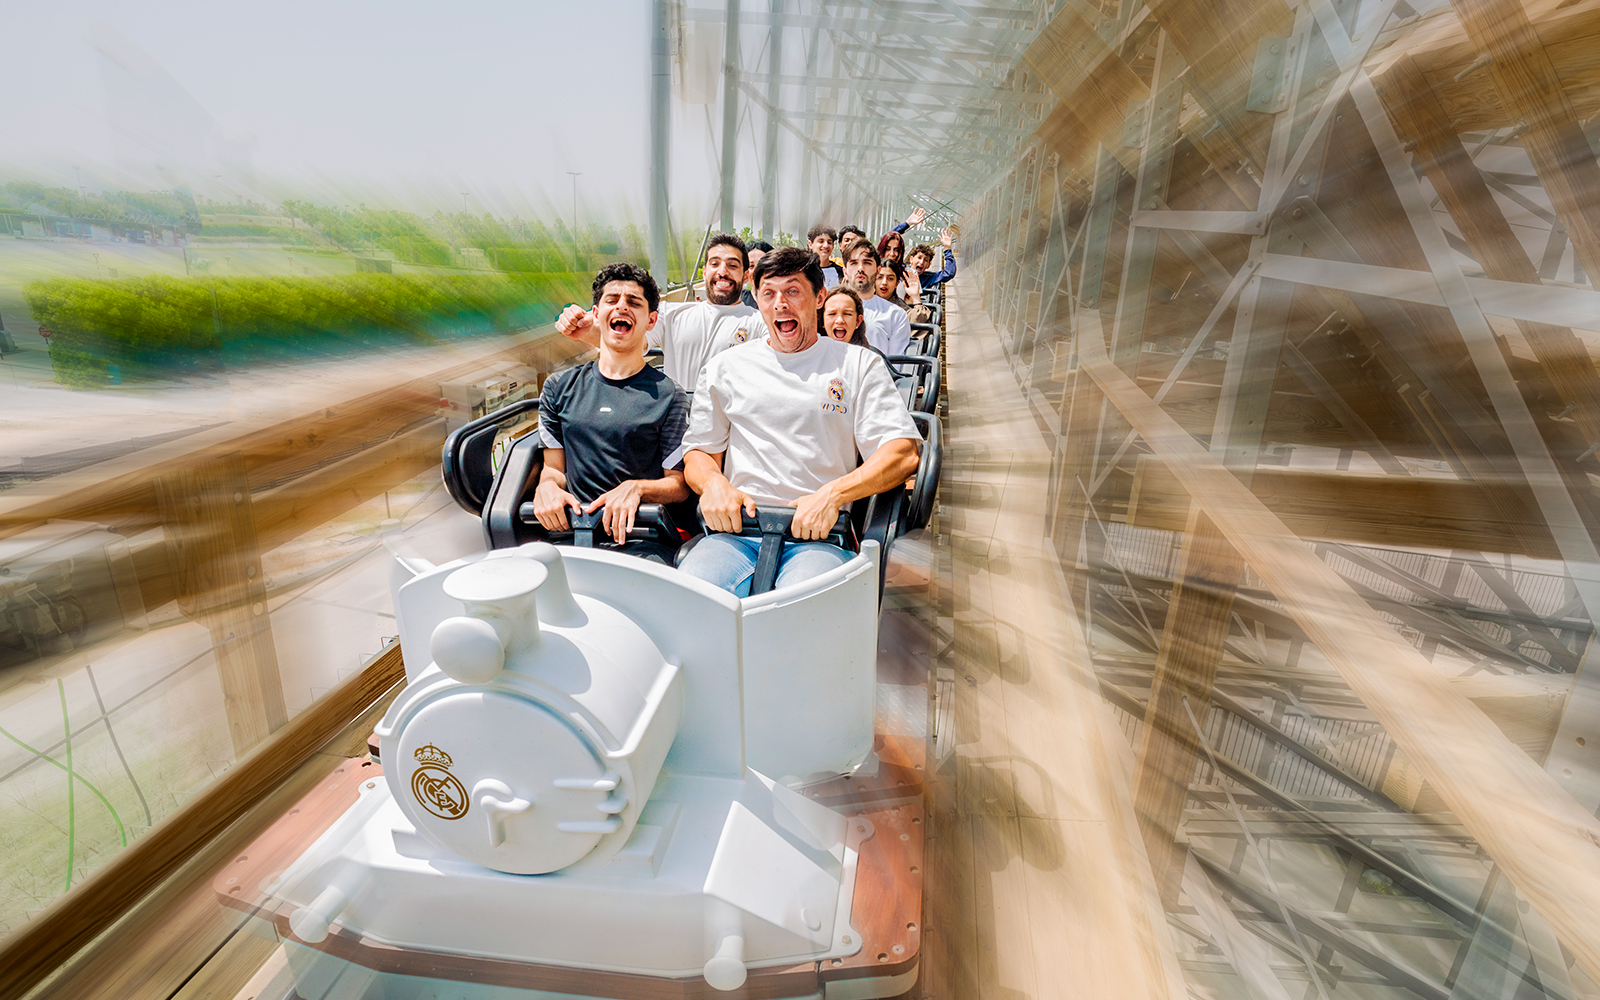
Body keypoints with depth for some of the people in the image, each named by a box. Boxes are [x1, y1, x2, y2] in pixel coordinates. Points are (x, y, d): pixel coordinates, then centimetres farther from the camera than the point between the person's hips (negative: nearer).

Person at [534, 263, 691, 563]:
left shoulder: (668, 396, 3)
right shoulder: (560, 387, 15)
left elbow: (680, 484, 3)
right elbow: (554, 466, 19)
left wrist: (636, 488, -16)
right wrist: (547, 485, -4)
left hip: (641, 540, -2)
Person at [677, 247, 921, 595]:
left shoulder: (858, 364, 13)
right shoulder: (725, 367, 20)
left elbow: (903, 454, 3)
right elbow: (699, 450, 21)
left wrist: (832, 494, -13)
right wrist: (713, 483, -5)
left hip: (818, 533, -2)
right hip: (736, 531, 2)